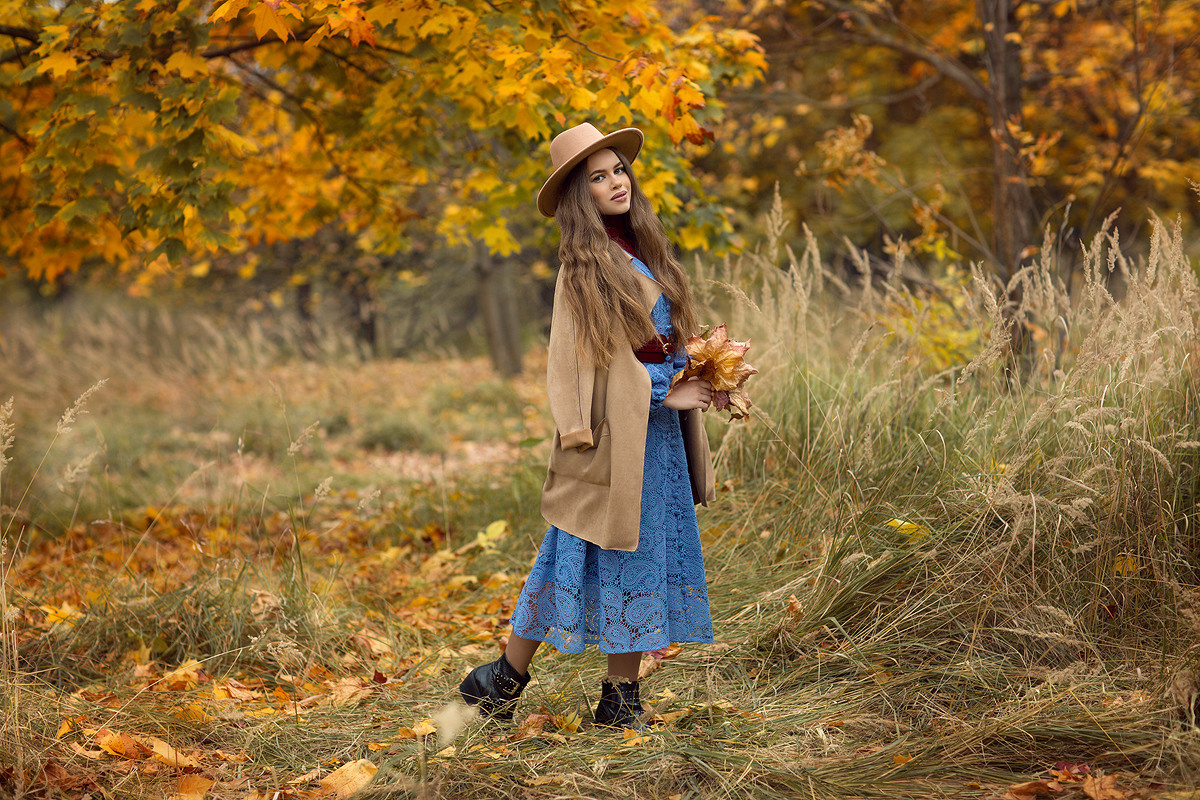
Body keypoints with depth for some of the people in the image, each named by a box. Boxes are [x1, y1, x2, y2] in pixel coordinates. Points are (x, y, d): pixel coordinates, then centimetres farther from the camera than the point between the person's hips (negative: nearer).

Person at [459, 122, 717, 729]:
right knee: (586, 555, -3)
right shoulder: (585, 268, -10)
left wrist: (703, 376, 2)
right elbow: (593, 361, -14)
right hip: (615, 434, -7)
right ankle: (507, 678, 10)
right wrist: (664, 393, -13)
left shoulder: (642, 254, 12)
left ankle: (621, 697, 14)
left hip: (659, 432, 7)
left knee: (643, 555, 8)